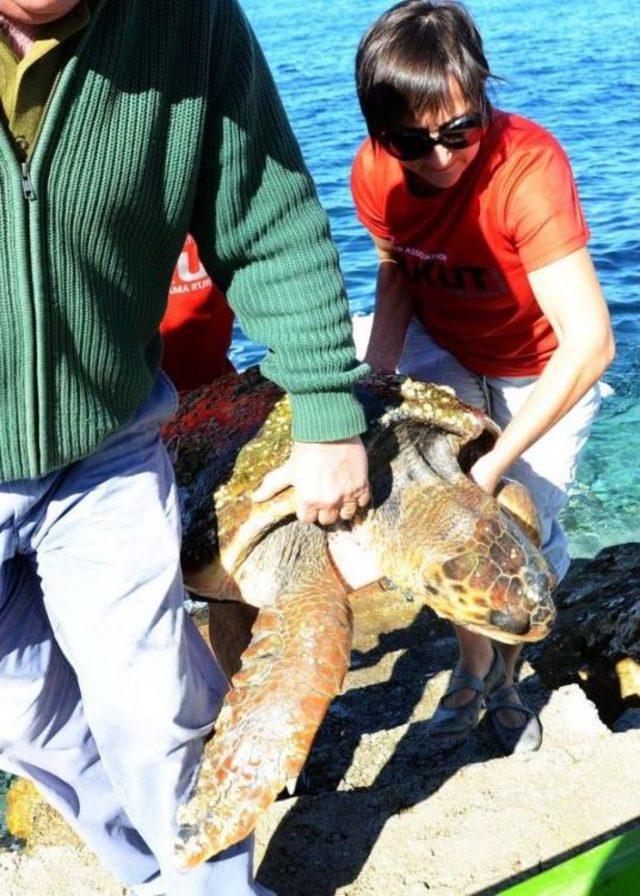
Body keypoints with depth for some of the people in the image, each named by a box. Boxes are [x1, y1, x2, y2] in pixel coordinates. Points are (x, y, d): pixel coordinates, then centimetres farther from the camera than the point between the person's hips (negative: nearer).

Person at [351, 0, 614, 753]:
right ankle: (474, 662, 17)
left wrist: (496, 463, -45)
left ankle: (505, 676, 23)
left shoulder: (528, 168, -36)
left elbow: (590, 343, -42)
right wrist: (378, 374, -16)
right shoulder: (376, 173, -19)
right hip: (443, 352, 4)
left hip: (545, 369, -3)